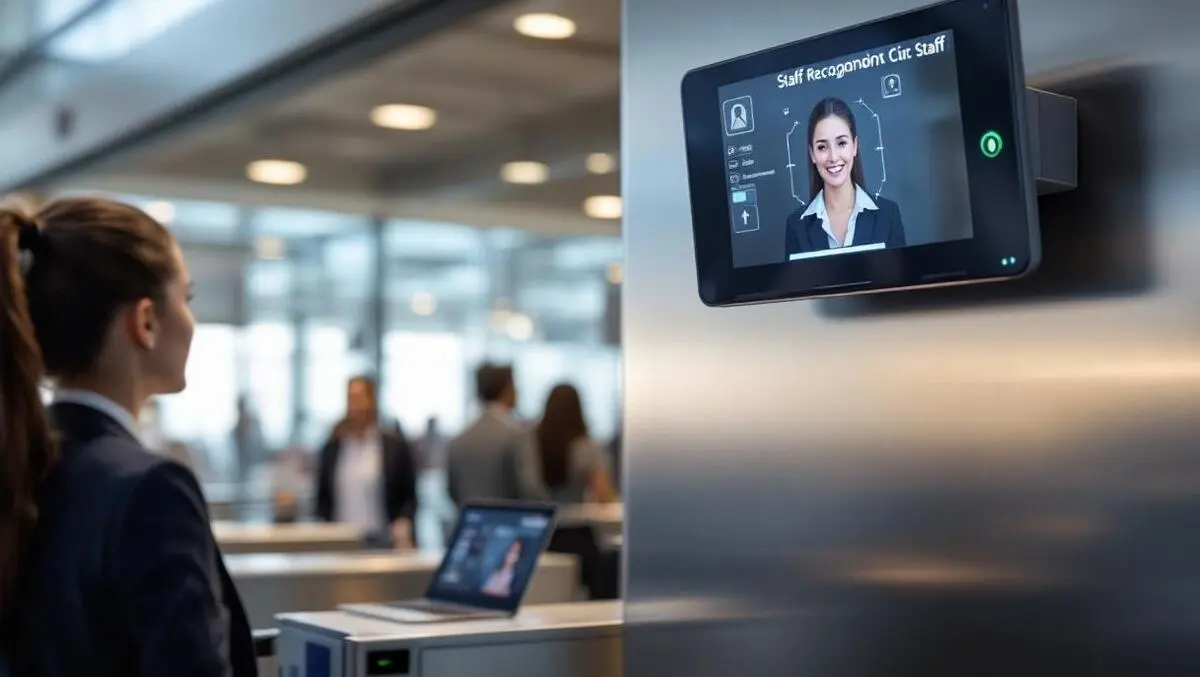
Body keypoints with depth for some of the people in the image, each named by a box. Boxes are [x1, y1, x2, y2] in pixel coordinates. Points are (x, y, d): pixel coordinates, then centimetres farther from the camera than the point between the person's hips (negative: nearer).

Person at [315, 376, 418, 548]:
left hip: (382, 541, -2)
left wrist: (403, 524, -11)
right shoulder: (331, 449, 10)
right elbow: (322, 497, 14)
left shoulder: (395, 446, 3)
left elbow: (409, 496, 6)